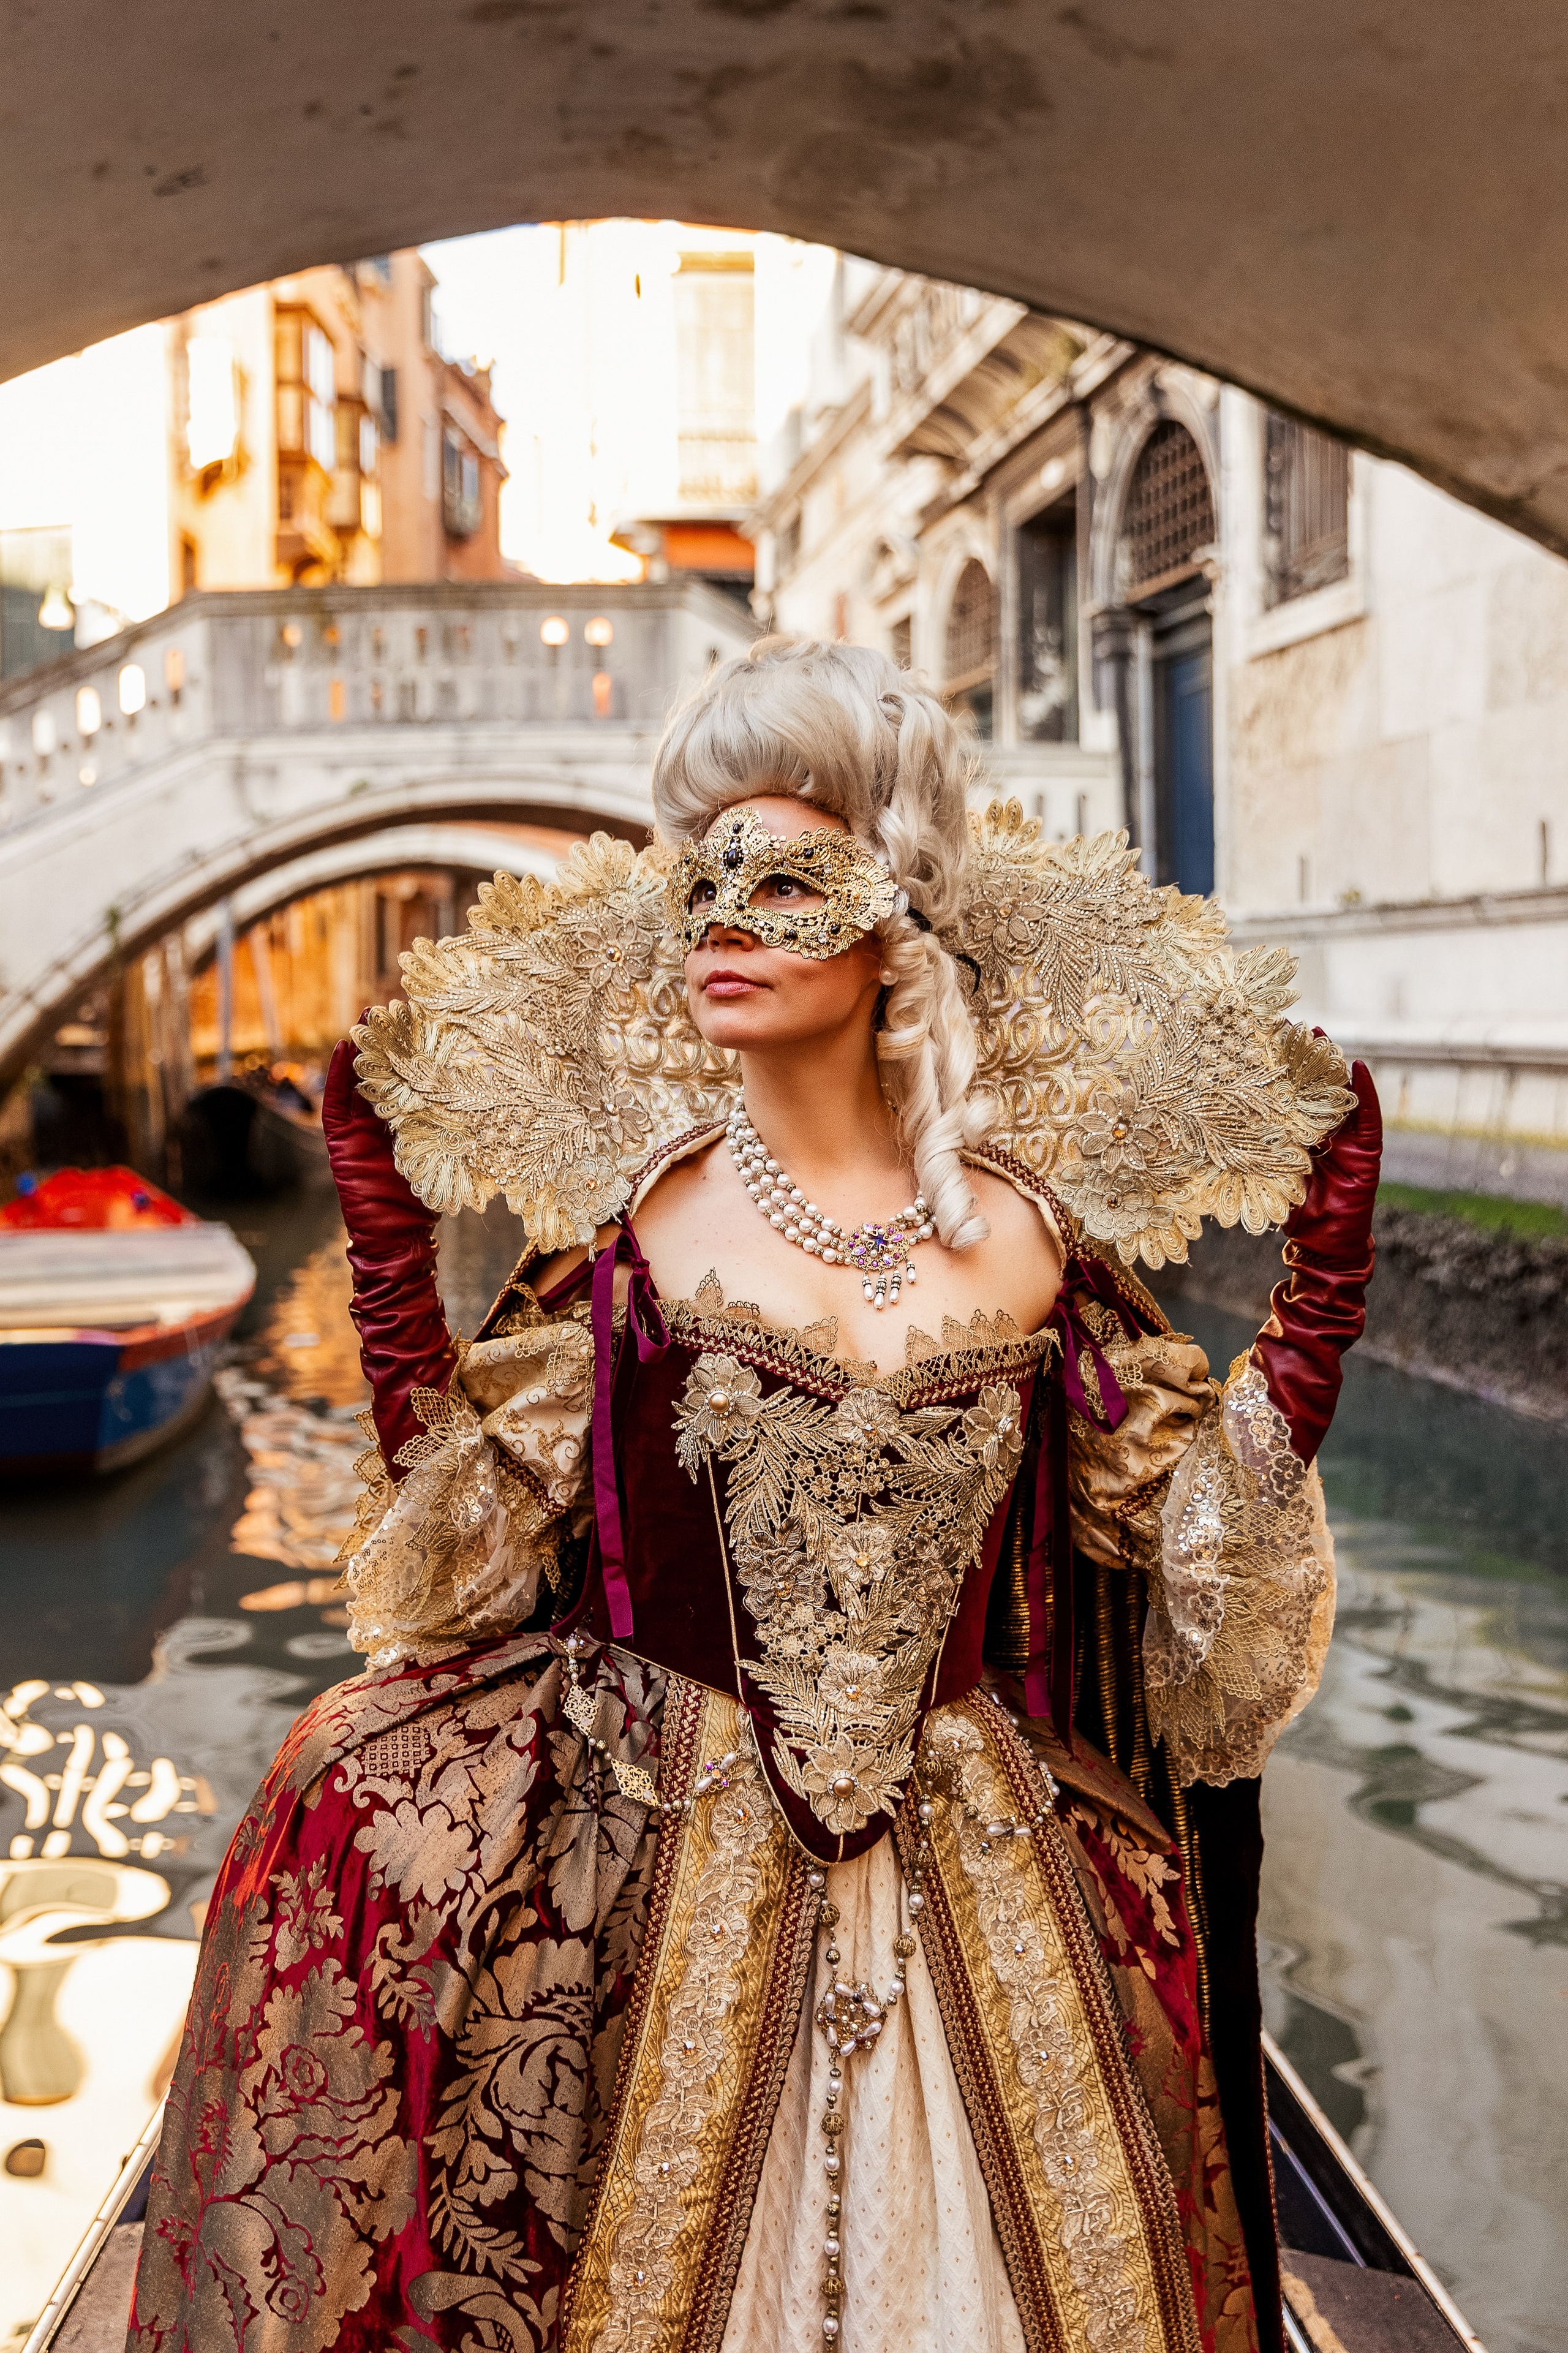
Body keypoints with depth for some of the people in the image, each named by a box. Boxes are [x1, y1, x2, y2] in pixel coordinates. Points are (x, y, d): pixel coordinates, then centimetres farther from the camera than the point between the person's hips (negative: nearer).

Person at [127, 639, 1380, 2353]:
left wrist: (1322, 1278, -3)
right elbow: (484, 1517, -1)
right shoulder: (637, 1208, -5)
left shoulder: (1030, 1228, -4)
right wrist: (387, 1218, -5)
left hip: (980, 1875, 1)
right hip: (662, 1860, 0)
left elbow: (1176, 1522, 3)